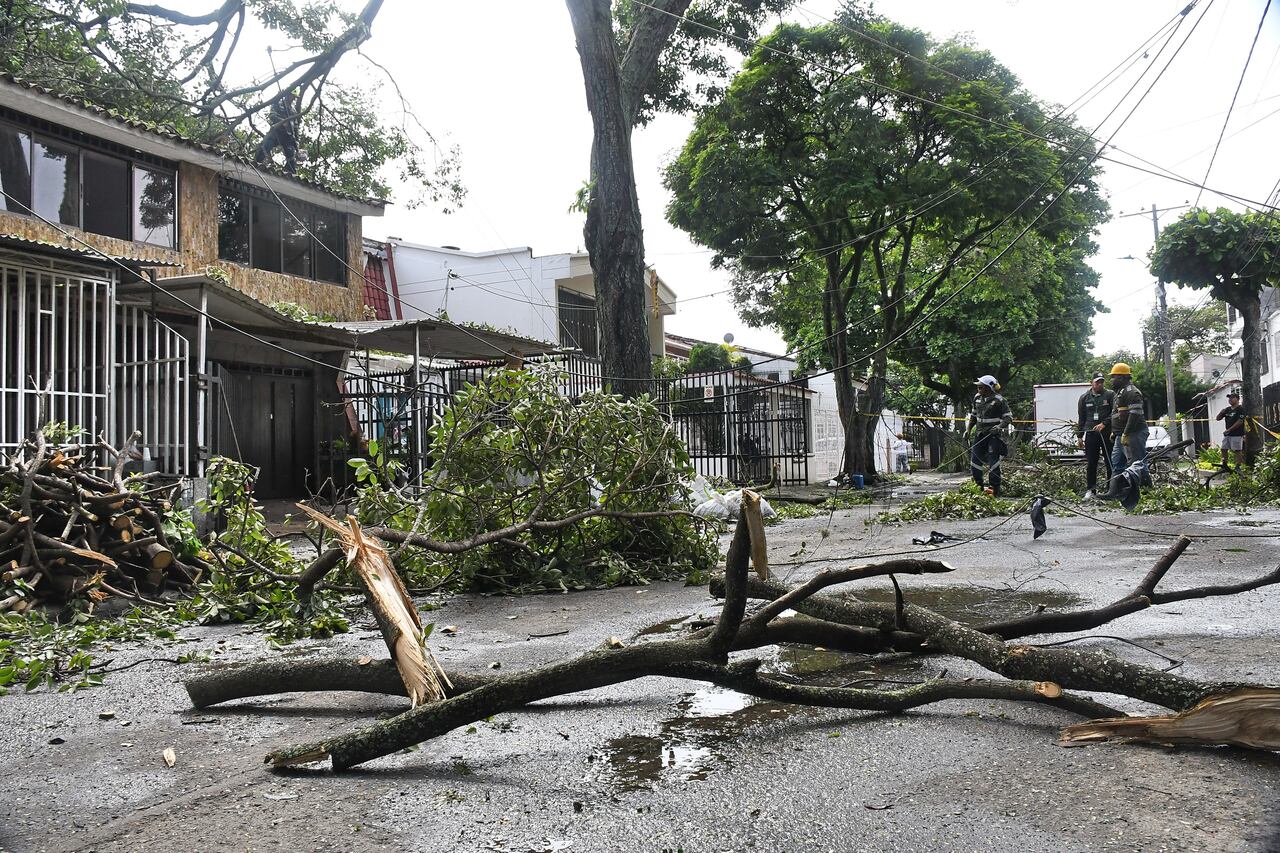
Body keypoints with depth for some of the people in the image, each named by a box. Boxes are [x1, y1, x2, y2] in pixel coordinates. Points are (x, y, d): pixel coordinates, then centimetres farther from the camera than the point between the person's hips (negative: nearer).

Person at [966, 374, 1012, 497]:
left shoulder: (998, 400, -11)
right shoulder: (977, 398, 8)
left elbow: (1009, 417, -7)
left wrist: (1000, 426, -25)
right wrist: (969, 429, 14)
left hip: (994, 435, -7)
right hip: (980, 434, 7)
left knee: (993, 462, -6)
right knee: (975, 460, 6)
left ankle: (995, 490, 1)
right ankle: (978, 486, 19)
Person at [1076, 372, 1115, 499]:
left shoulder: (1110, 395, 2)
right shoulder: (1084, 397, 10)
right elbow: (1081, 418, 14)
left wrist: (1104, 424, -16)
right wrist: (1079, 435, 10)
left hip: (1107, 433, -2)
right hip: (1091, 434, 2)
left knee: (1110, 462, 1)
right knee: (1090, 464, 2)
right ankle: (1091, 489, 8)